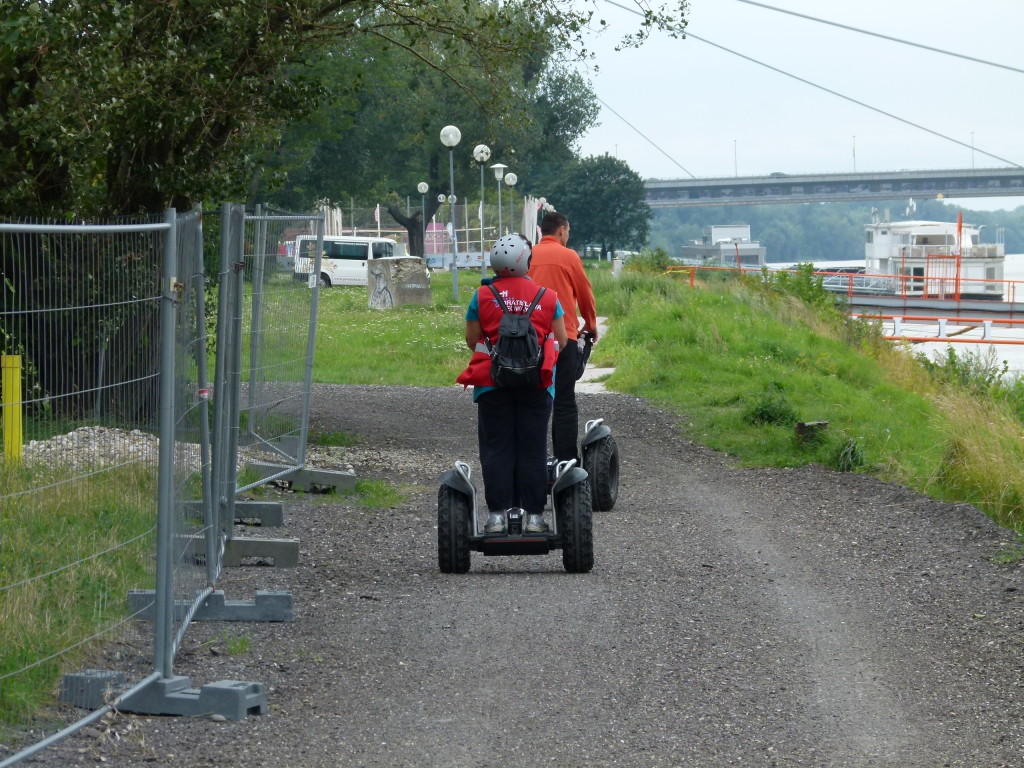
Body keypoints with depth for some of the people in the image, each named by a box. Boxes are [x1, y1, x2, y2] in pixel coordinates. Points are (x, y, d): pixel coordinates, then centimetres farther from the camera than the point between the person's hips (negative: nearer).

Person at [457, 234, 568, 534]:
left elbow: (471, 340, 2)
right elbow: (561, 342, 3)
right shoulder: (547, 297, 1)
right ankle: (534, 515, 6)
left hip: (493, 384, 0)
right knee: (533, 449, 6)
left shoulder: (482, 296, -1)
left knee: (496, 449, 5)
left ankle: (497, 514, 1)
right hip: (536, 384, 0)